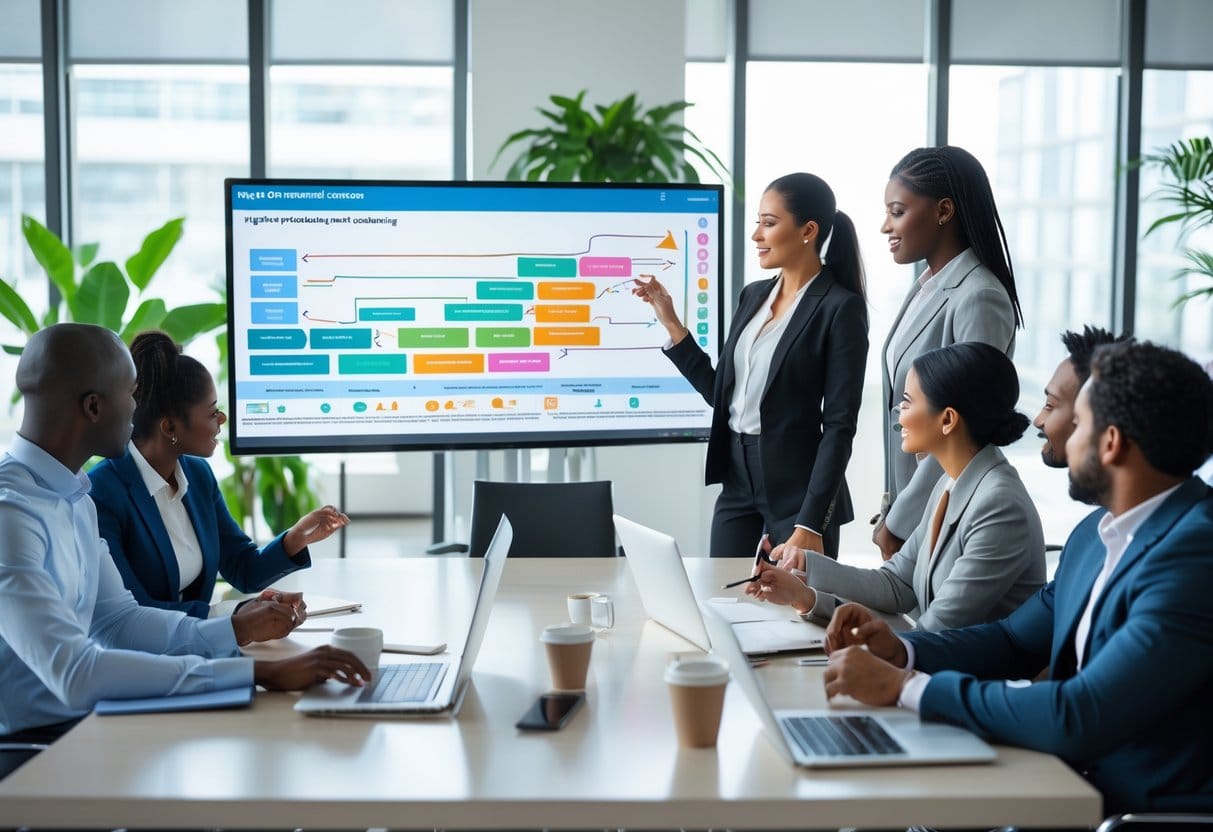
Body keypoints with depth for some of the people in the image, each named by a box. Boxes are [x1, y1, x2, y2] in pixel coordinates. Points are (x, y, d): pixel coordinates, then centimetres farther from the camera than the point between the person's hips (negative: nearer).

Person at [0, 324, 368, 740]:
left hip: (79, 724, 8)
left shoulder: (73, 497, 8)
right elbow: (76, 674, -31)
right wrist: (258, 671, -30)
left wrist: (235, 630, -3)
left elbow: (117, 620, 13)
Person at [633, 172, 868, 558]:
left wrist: (810, 524, -19)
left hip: (797, 488, -6)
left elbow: (840, 425, -14)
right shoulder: (753, 295, 10)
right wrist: (670, 322, 8)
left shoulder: (840, 308, -11)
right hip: (738, 482, 7)